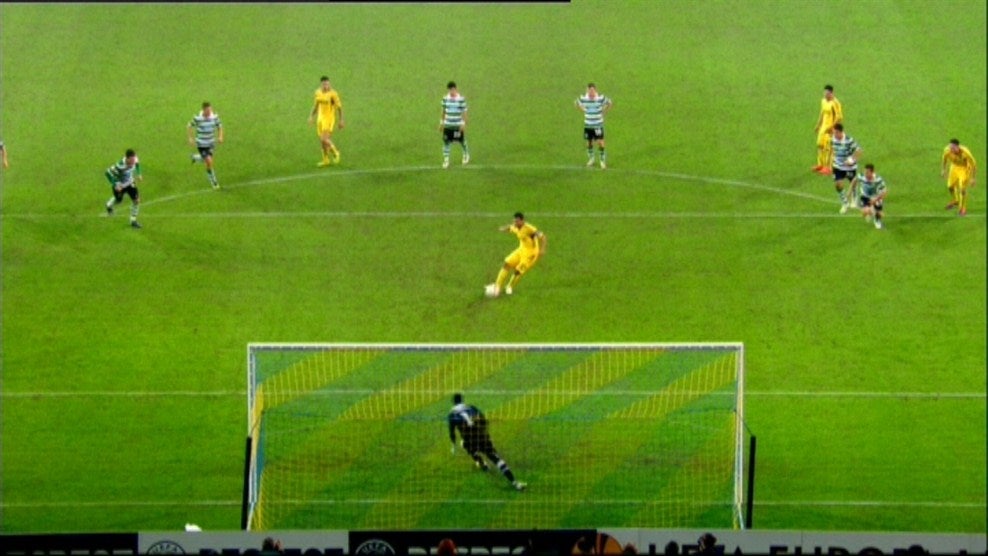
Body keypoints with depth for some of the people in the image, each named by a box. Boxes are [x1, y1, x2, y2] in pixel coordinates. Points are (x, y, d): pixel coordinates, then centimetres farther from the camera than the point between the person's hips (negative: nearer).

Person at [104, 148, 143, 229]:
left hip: (130, 183, 4)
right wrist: (115, 185, -30)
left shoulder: (134, 160, -24)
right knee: (118, 200, 22)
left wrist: (138, 174, 0)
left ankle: (133, 221, 15)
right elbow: (108, 173, -32)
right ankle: (109, 205, 60)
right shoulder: (120, 166, -43)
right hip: (120, 185, -4)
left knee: (136, 200, -4)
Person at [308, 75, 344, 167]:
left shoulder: (333, 94, -15)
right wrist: (311, 116, 14)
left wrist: (341, 120, -7)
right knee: (322, 140, 10)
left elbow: (339, 107, -9)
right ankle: (326, 160, 22)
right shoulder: (318, 92, 4)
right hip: (320, 118, 6)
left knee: (324, 139, -15)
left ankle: (335, 153, 11)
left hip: (329, 118, -6)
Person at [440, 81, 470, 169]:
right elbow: (443, 111, 10)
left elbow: (464, 112, -7)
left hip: (458, 125, -2)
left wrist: (463, 124, -11)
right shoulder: (445, 99, 0)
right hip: (447, 125, 2)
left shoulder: (461, 99, -11)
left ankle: (466, 155, 38)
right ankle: (446, 160, 6)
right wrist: (441, 122, 11)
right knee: (446, 142, -2)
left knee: (462, 141, 11)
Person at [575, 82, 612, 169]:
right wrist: (584, 112, 5)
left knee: (600, 142, -6)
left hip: (598, 125, -2)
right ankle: (590, 158, 33)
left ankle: (602, 160, 11)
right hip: (587, 125, 2)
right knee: (589, 142, 11)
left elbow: (609, 103, 5)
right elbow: (577, 103, 12)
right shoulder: (583, 98, -9)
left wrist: (603, 112, -1)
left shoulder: (601, 98, -14)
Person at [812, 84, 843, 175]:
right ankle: (820, 164, 25)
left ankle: (828, 167, 0)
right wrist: (818, 125, 21)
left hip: (831, 129, -9)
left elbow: (839, 117, -20)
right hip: (823, 126, 9)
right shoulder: (823, 101, 9)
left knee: (828, 147, -6)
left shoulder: (835, 103, -19)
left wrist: (831, 127, -23)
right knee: (820, 144, 12)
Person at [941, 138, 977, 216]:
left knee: (962, 188, -8)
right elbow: (944, 158, -1)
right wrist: (943, 170, 5)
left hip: (965, 168, -4)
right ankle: (955, 201, 43)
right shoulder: (947, 150, -28)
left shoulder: (965, 152, -39)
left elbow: (973, 164, -23)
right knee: (950, 186, 11)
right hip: (955, 166, 4)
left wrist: (972, 178, -18)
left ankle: (963, 209, 14)